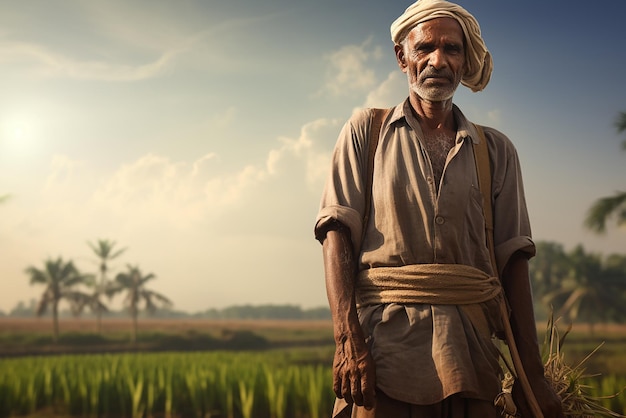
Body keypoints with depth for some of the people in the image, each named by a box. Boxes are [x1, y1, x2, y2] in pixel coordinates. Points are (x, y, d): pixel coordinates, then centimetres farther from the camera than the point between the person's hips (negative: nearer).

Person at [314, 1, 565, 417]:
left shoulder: (496, 150, 14)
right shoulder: (366, 130, 9)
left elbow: (513, 260, 10)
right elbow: (337, 234, 0)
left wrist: (533, 374, 3)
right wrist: (348, 338, -14)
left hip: (470, 352, 2)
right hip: (384, 342, -2)